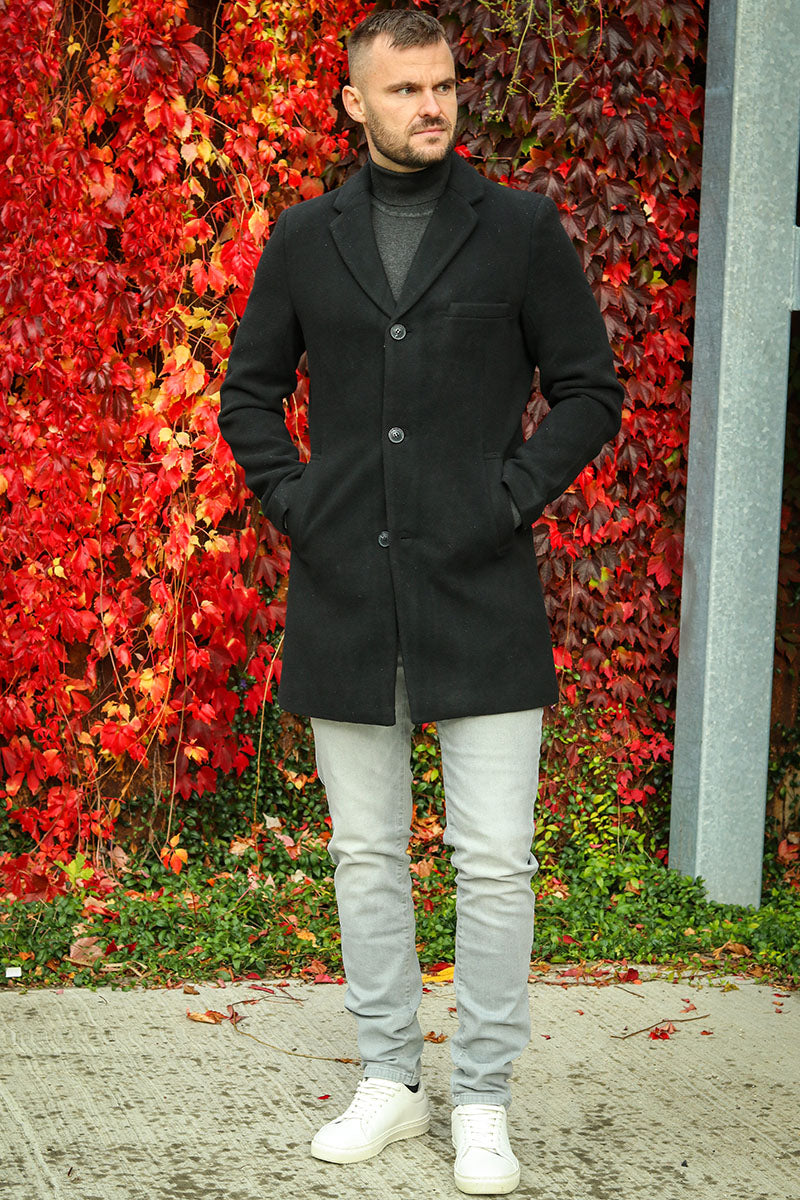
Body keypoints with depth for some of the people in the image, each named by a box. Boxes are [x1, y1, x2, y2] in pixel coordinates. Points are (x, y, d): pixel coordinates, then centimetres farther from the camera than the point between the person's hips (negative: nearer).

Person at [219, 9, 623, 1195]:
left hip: (480, 593, -2)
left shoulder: (523, 229, 2)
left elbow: (591, 390, 4)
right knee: (366, 855, 9)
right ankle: (390, 1080, 23)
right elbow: (249, 391, 15)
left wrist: (515, 495, -7)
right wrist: (289, 499, 2)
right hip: (345, 595, 2)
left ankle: (483, 1102, 12)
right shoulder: (305, 237, 8)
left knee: (494, 862, -2)